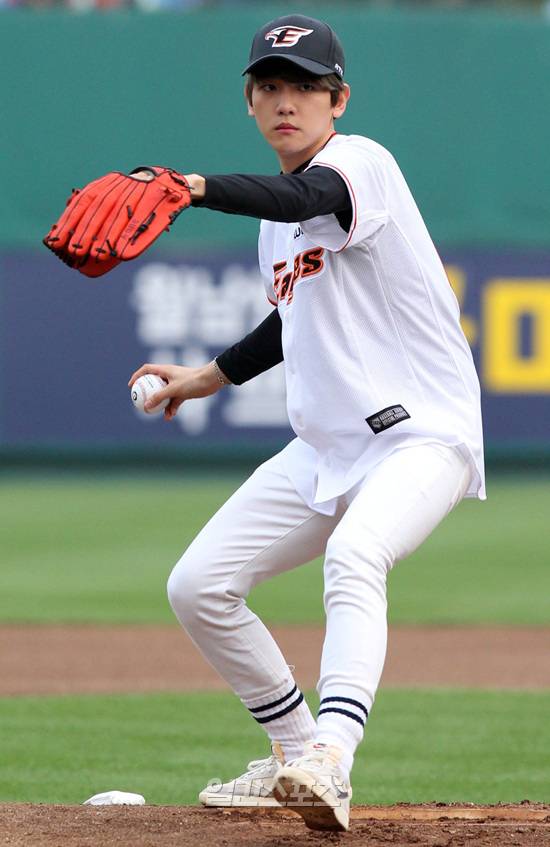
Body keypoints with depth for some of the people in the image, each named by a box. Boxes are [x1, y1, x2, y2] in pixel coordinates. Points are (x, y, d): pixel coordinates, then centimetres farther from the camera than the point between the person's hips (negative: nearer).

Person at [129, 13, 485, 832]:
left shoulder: (360, 162, -13)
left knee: (353, 555, -36)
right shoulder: (277, 211, 14)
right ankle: (296, 753, 18)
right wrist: (209, 376, 25)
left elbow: (306, 198, -37)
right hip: (326, 448, 9)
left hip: (421, 435, -9)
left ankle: (329, 765, -52)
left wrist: (194, 186, -54)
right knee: (197, 586, 2)